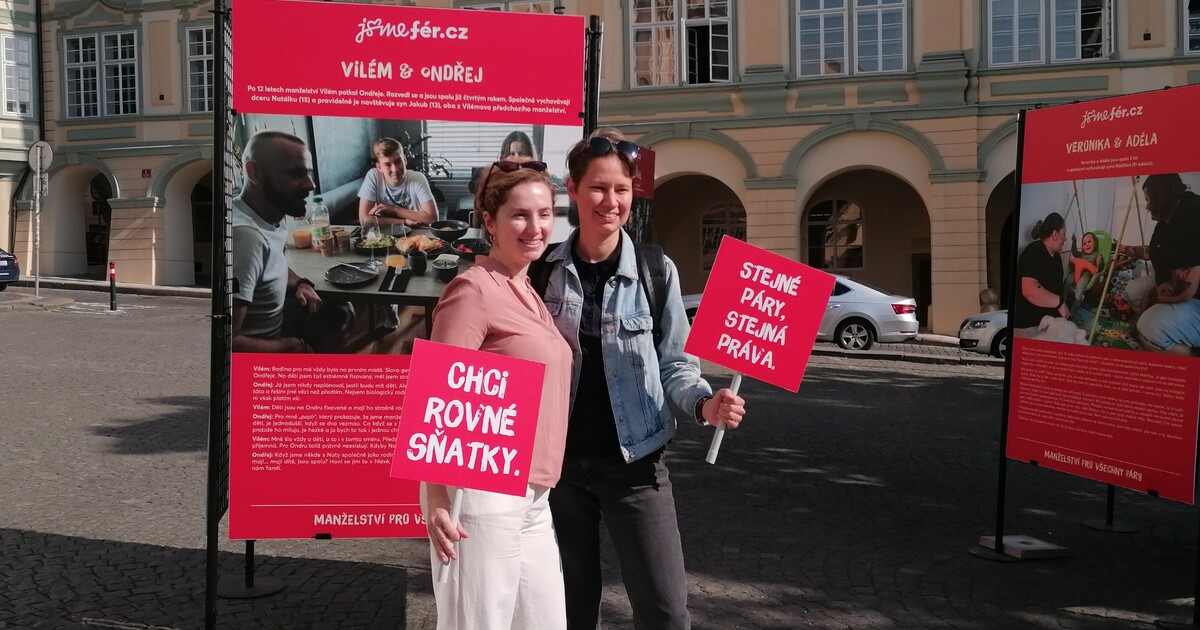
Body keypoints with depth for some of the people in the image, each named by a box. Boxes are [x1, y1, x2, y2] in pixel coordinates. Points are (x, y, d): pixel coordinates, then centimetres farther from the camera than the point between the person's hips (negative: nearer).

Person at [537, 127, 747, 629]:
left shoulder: (656, 271, -4)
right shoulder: (545, 270, -1)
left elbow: (673, 365, -2)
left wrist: (704, 404, -19)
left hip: (634, 463, -1)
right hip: (559, 461, 2)